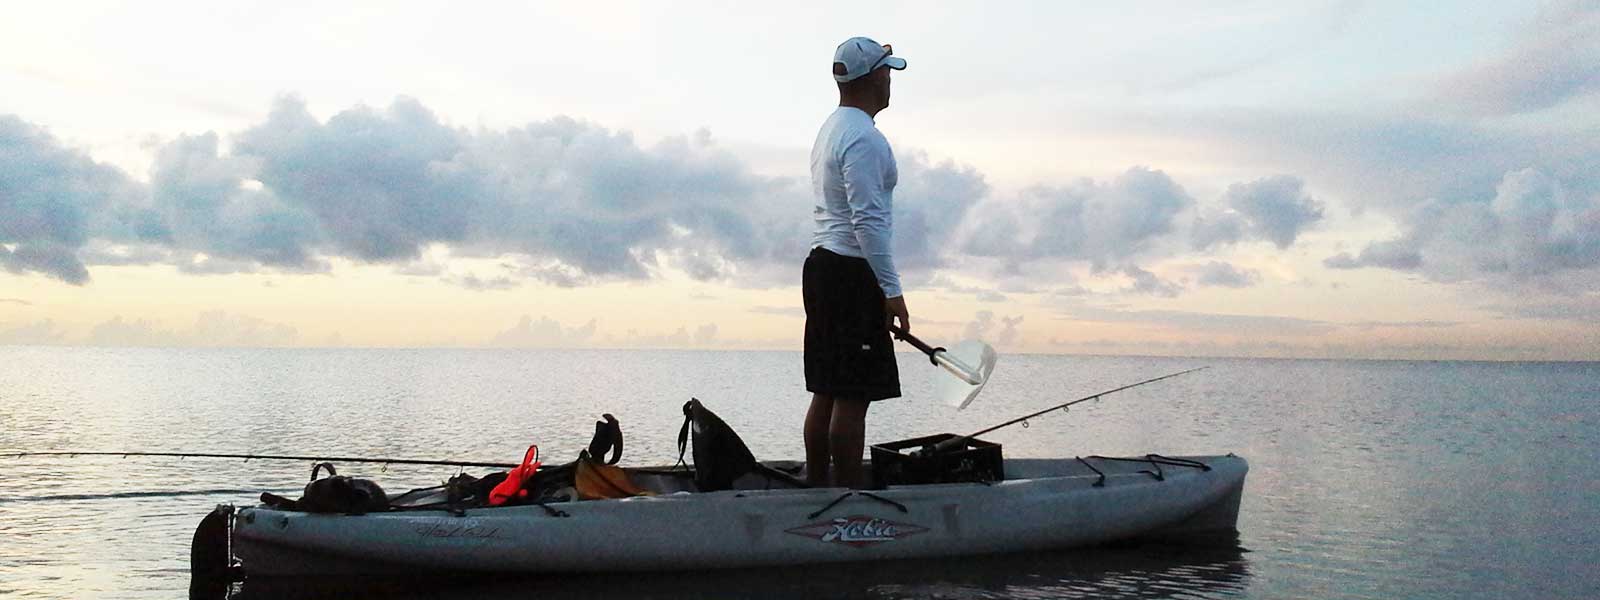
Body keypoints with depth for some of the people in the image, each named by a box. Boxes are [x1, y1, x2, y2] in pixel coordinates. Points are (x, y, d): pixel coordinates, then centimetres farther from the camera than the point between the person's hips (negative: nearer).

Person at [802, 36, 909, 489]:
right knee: (852, 397, -8)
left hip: (822, 266, 10)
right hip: (853, 273, -10)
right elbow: (868, 221, -20)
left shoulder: (831, 129, 19)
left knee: (827, 393, 12)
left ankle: (817, 489, 17)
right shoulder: (863, 138, -13)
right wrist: (892, 290, -19)